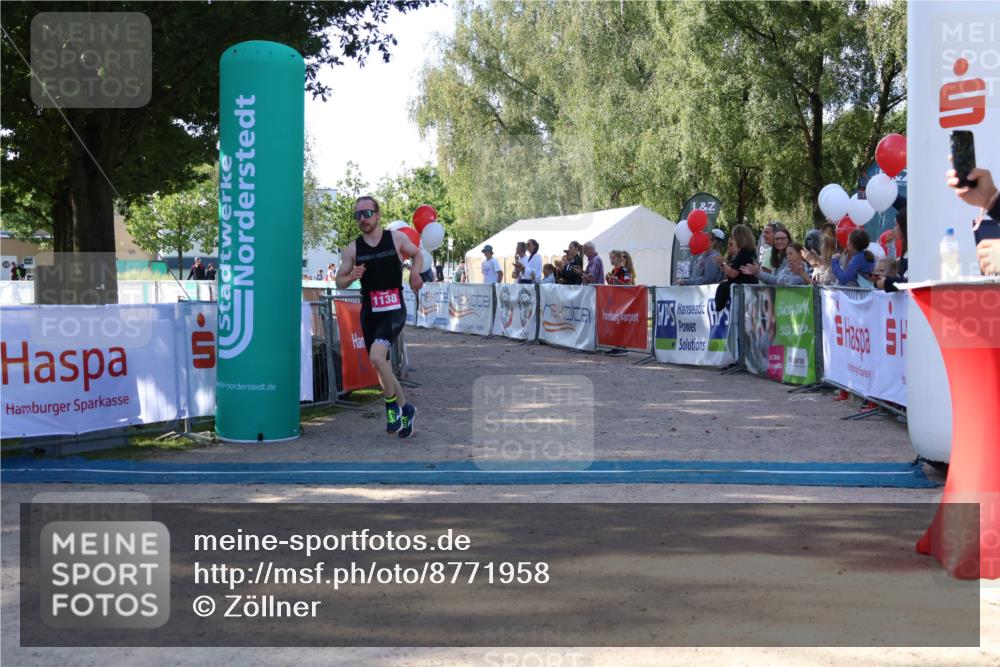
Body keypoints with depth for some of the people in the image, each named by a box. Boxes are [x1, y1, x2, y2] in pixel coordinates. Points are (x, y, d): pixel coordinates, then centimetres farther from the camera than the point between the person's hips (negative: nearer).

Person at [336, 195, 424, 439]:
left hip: (394, 311, -4)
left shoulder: (397, 238, -1)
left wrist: (415, 272, -3)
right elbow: (339, 283, 8)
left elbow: (417, 254, 17)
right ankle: (405, 409, 29)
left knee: (377, 357, -25)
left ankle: (392, 405, -5)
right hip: (369, 313, 4)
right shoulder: (352, 249, 3)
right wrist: (351, 277, -14)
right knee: (383, 366, 9)